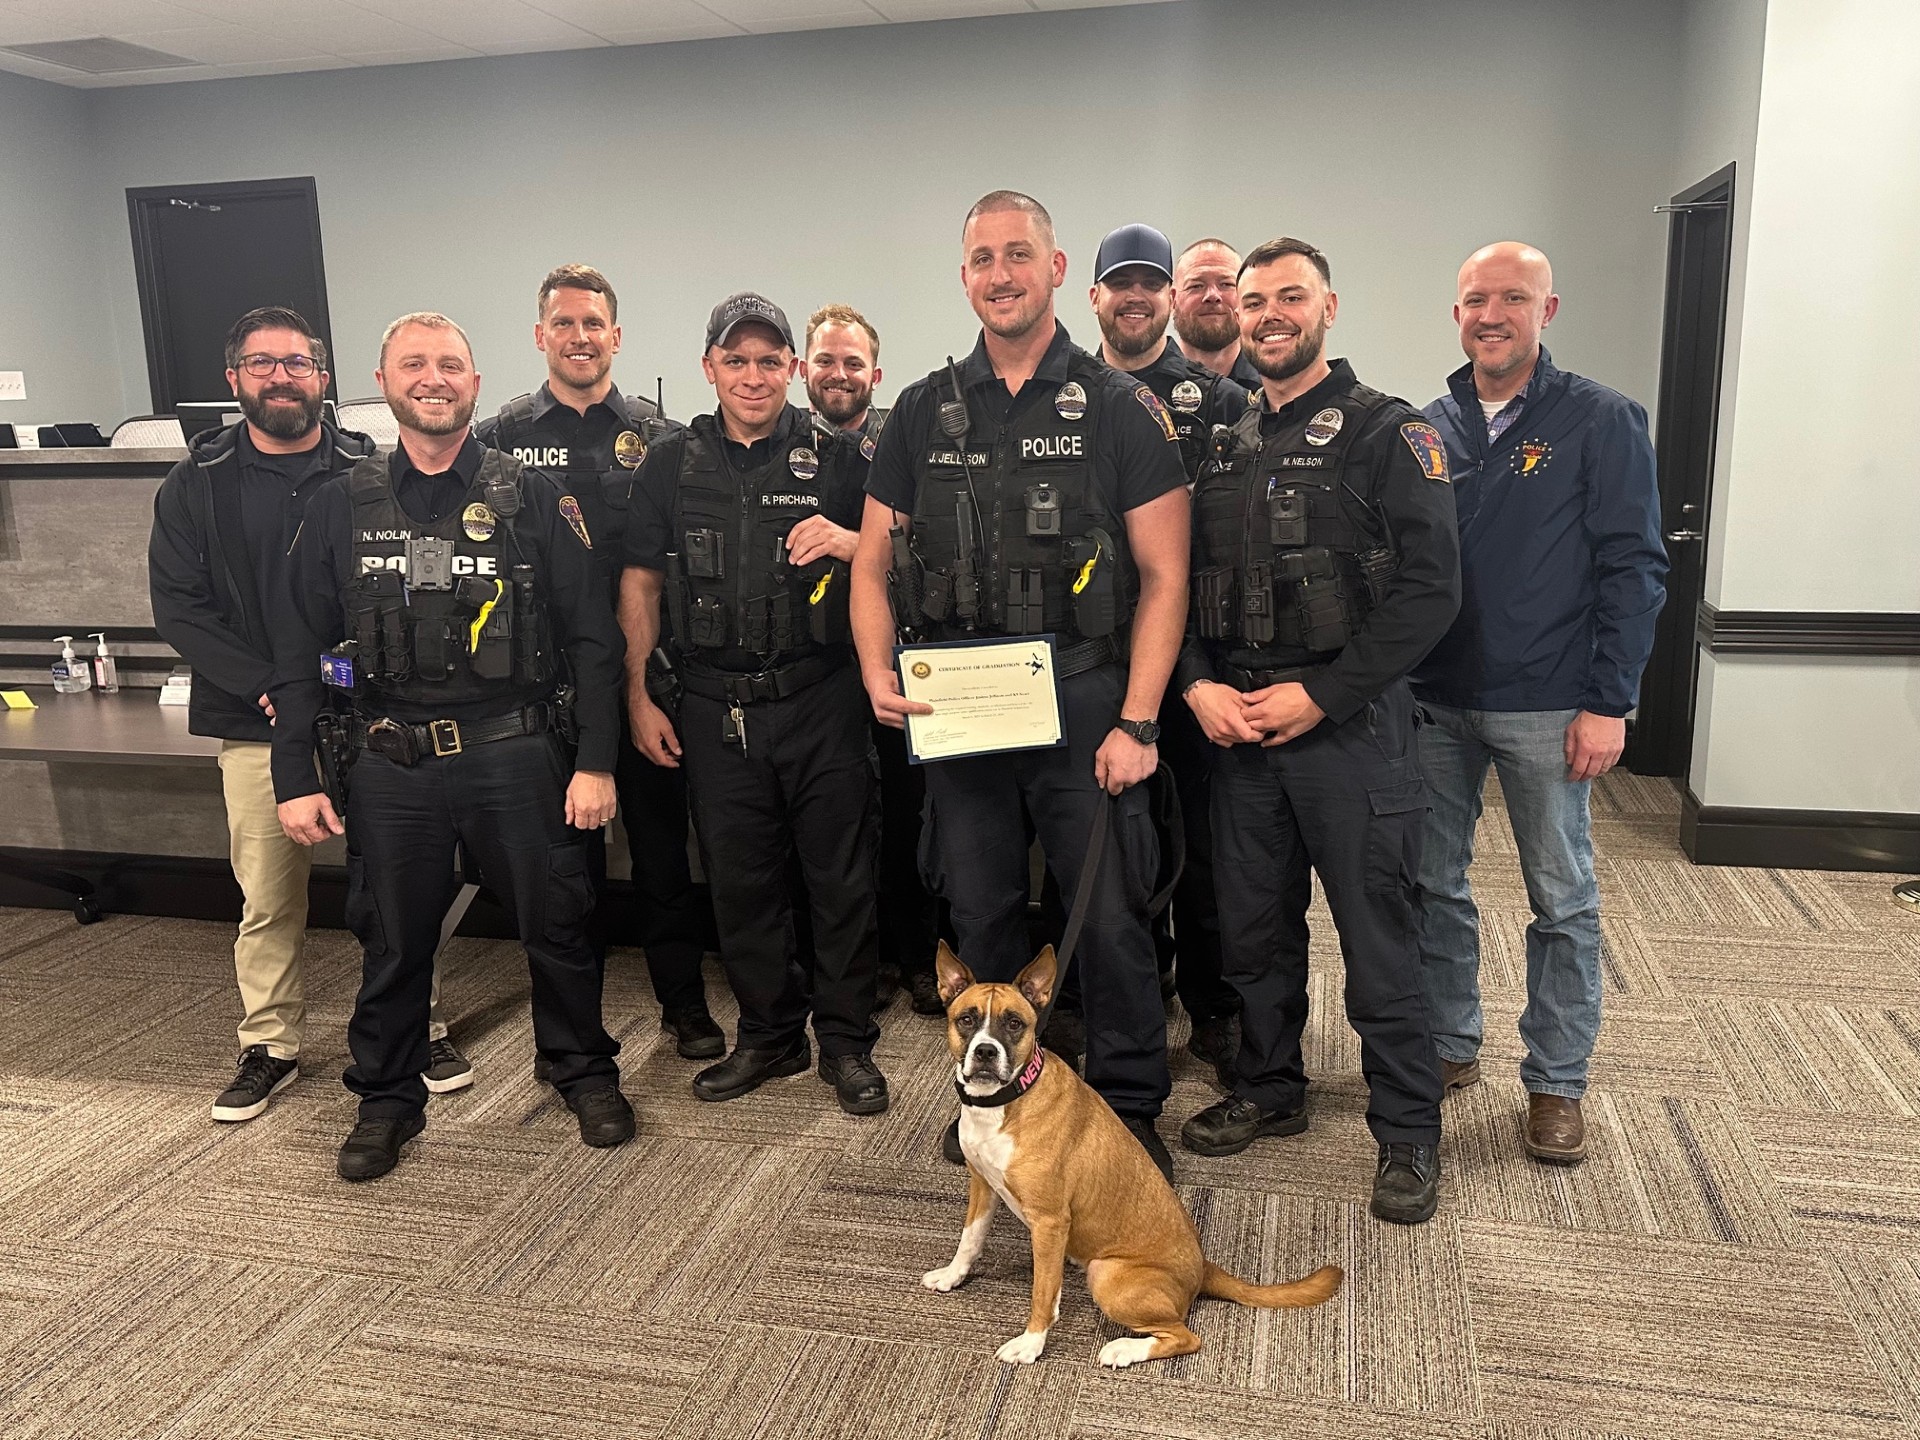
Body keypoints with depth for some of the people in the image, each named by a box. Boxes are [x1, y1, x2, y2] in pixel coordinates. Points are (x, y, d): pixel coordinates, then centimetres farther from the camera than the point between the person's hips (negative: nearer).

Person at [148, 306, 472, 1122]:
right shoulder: (197, 486, 5)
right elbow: (178, 605, 0)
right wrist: (269, 687, -12)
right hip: (257, 728, 1)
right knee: (267, 897, 8)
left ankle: (424, 1029, 21)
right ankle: (269, 1047, 24)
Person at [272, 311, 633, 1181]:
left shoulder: (531, 499, 1)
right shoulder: (342, 508, 6)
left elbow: (590, 637, -1)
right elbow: (300, 652, 7)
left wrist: (595, 761, -7)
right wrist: (295, 778, 1)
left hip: (515, 755, -1)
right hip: (389, 766, 2)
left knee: (556, 927, 8)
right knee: (392, 942, 12)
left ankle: (585, 1072, 31)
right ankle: (387, 1101, 32)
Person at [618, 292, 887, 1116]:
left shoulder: (834, 458, 3)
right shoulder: (671, 465, 8)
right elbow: (640, 584, 11)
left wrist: (849, 543, -17)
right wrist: (639, 695, 6)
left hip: (821, 700, -2)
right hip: (716, 706, 2)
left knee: (841, 876, 3)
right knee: (739, 879, 10)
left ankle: (848, 1043, 19)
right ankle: (769, 1035, 28)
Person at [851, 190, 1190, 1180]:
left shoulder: (1120, 408, 0)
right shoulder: (925, 411, 10)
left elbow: (1164, 576, -4)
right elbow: (875, 560, 11)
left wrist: (1137, 721, -12)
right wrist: (878, 672, -6)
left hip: (1084, 703, -3)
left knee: (1110, 919, 2)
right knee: (979, 914, 13)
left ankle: (1129, 1110, 22)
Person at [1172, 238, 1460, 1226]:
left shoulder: (1387, 433, -4)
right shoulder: (1222, 445, 13)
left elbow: (1430, 590, -12)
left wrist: (1318, 695, -15)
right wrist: (1199, 685, -5)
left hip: (1349, 726, -5)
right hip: (1236, 726, 5)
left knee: (1376, 935, 2)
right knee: (1253, 924, 14)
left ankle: (1407, 1131, 18)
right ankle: (1268, 1090, 33)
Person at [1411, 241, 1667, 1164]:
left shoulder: (1601, 422, -3)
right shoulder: (1428, 429, 7)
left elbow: (1633, 568, -7)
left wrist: (1608, 703, -12)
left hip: (1545, 707, -3)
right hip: (1433, 702, 4)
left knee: (1562, 901, 6)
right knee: (1433, 885, 11)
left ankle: (1557, 1083, 20)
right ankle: (1449, 1046, 28)